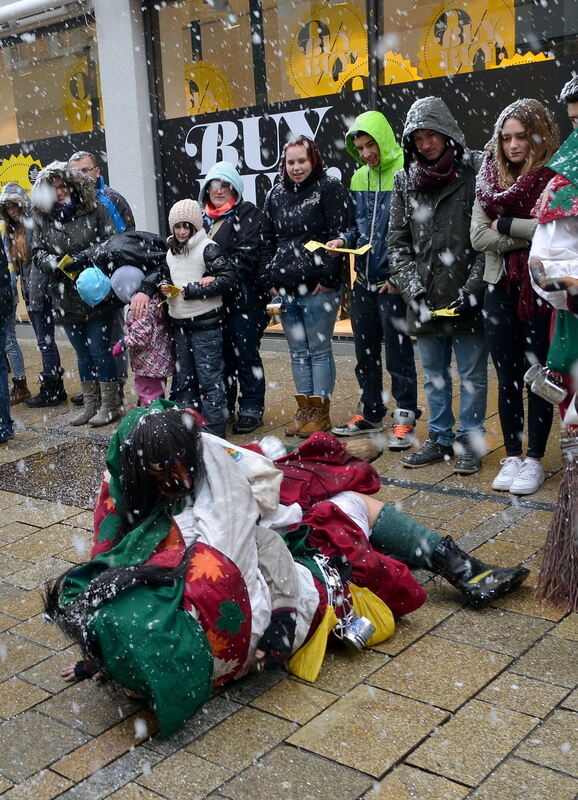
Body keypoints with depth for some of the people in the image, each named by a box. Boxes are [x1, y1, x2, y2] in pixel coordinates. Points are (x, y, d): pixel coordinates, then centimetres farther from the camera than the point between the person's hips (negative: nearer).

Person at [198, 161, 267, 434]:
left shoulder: (247, 213, -2)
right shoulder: (202, 217, 16)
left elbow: (247, 254, -14)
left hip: (243, 297, -6)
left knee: (245, 354, -1)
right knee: (220, 354, 12)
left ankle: (251, 410, 8)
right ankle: (223, 408, 22)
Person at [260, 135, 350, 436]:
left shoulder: (329, 188, -3)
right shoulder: (276, 195, 14)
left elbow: (339, 234, -9)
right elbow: (267, 240, 18)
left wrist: (328, 277, -15)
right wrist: (269, 279, 9)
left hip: (318, 287, -6)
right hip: (286, 288, 6)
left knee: (319, 349, 0)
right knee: (298, 351, 11)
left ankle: (320, 411, 9)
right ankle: (304, 409, 19)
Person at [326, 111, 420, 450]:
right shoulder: (359, 178, 11)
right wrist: (345, 239, -1)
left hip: (394, 282, -7)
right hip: (364, 281, 7)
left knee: (398, 354, 0)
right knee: (366, 352, 15)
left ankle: (405, 417, 12)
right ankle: (371, 412, 28)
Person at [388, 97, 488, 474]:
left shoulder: (476, 171, -5)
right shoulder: (405, 180, 8)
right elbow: (398, 241, 9)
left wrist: (472, 287, -13)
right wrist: (412, 287, -2)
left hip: (467, 299, -4)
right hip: (425, 299, 5)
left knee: (472, 374, 6)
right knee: (434, 375, 15)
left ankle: (470, 442, 19)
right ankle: (440, 439, 27)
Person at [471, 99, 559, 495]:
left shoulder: (555, 176, -7)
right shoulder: (491, 176, 7)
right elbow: (479, 236, -2)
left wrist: (506, 225, -11)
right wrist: (531, 234, -11)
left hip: (541, 288, -4)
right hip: (500, 287, 4)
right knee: (507, 375, 9)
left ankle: (535, 459, 17)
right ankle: (512, 456, 21)